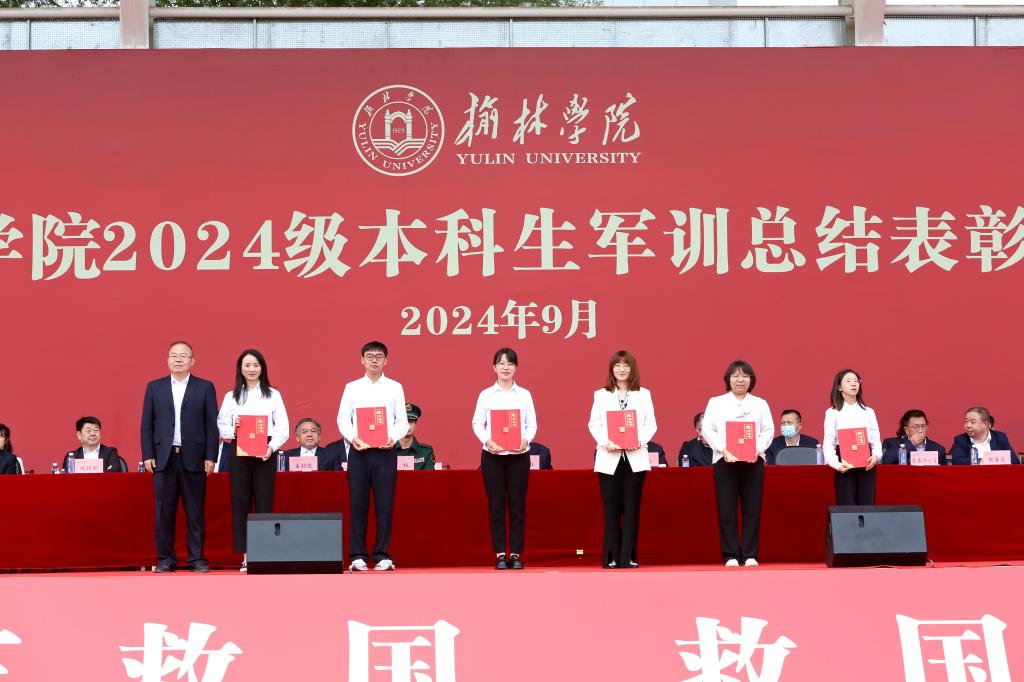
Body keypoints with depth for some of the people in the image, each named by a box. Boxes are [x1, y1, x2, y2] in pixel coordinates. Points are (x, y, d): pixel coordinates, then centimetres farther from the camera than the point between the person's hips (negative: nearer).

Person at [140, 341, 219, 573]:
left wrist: (210, 457, -4)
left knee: (195, 511, 1)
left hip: (193, 458, -1)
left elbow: (211, 424, 3)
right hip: (164, 458, 1)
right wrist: (147, 455, -1)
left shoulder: (205, 387, 6)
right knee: (164, 511, 2)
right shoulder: (154, 387, 10)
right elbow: (147, 424, 8)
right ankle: (165, 558, 9)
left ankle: (197, 558, 7)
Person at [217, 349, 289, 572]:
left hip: (265, 452, -1)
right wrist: (232, 430, -14)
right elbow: (221, 425, 7)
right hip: (238, 451, 1)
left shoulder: (273, 395, 7)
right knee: (240, 501, 0)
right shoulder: (231, 396, 10)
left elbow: (283, 427, 2)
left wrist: (271, 447, -14)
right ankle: (246, 554, 3)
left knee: (264, 501, -3)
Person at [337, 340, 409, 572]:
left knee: (385, 504, -2)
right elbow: (343, 419, 6)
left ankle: (383, 555, 3)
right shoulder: (352, 387, 10)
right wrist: (352, 437, -12)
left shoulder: (395, 387, 9)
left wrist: (393, 438, -13)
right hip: (359, 450, 0)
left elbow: (402, 421, 5)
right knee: (357, 503, -1)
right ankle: (357, 556, 4)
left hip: (385, 451, 0)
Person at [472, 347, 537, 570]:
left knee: (517, 506, 1)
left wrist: (526, 439, -15)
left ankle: (516, 554, 7)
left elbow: (532, 424, 5)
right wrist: (487, 440, -15)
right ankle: (500, 555, 6)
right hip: (492, 455, 0)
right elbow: (477, 423, 3)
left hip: (519, 455, 0)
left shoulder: (524, 394, 7)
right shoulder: (486, 395, 5)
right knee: (496, 505, 1)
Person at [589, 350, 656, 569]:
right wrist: (605, 442, -15)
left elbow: (651, 424, 5)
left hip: (635, 458, 0)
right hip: (609, 459, 0)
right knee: (611, 510, 1)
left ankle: (628, 557, 3)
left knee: (631, 509, 0)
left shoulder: (643, 394, 10)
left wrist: (640, 440, -14)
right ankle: (611, 557, 5)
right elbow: (594, 424, 3)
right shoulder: (601, 395, 9)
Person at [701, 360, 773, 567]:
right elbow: (707, 429, 2)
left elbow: (769, 430, 6)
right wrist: (724, 449, -13)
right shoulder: (716, 402, 11)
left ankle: (750, 555, 2)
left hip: (753, 461, 1)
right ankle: (730, 555, 0)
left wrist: (757, 449, -11)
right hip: (725, 460, -1)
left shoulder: (760, 404, 15)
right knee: (727, 509, -4)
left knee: (752, 509, -1)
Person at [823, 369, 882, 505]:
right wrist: (837, 464, -19)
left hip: (867, 465, 2)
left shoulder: (868, 412, 11)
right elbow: (828, 444, -2)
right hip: (845, 465, -2)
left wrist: (876, 456, -13)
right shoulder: (833, 413, 3)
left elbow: (876, 440, 9)